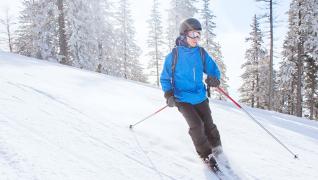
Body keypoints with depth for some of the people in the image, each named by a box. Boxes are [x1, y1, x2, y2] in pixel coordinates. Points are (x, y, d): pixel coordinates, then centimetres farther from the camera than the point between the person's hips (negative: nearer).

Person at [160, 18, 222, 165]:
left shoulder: (201, 53, -2)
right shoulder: (173, 56, -10)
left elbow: (213, 69, 6)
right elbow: (165, 78, 0)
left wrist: (214, 79, -17)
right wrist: (168, 94, -13)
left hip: (201, 97, 3)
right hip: (183, 100, -3)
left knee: (208, 124, 7)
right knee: (196, 126, -14)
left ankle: (216, 145, 37)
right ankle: (205, 153, 8)